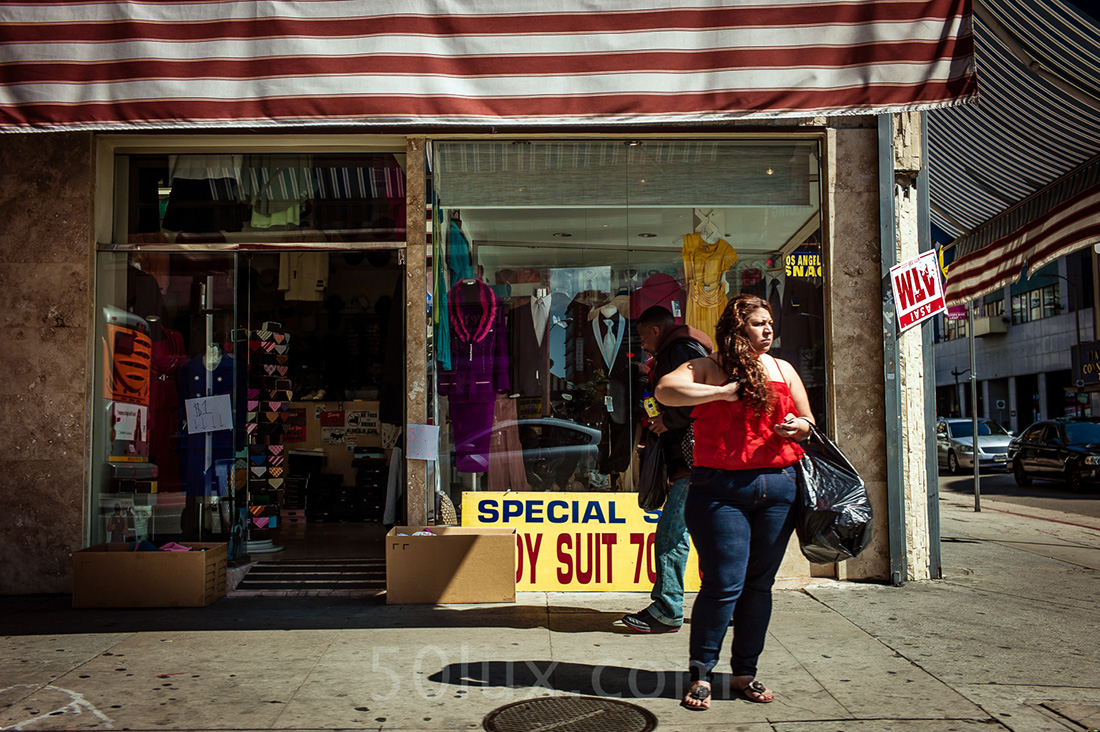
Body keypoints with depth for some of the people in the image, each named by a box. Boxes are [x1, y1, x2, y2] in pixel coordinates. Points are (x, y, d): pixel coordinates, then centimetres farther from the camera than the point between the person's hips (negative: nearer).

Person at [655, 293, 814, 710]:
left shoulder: (782, 370, 16)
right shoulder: (708, 368, 2)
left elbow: (807, 421, 22)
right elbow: (665, 391, -15)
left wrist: (797, 427, -2)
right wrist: (724, 392, -17)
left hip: (778, 488, 5)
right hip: (721, 490, -4)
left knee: (759, 585, 9)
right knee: (724, 584, -6)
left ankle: (745, 673, 22)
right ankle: (701, 674, 9)